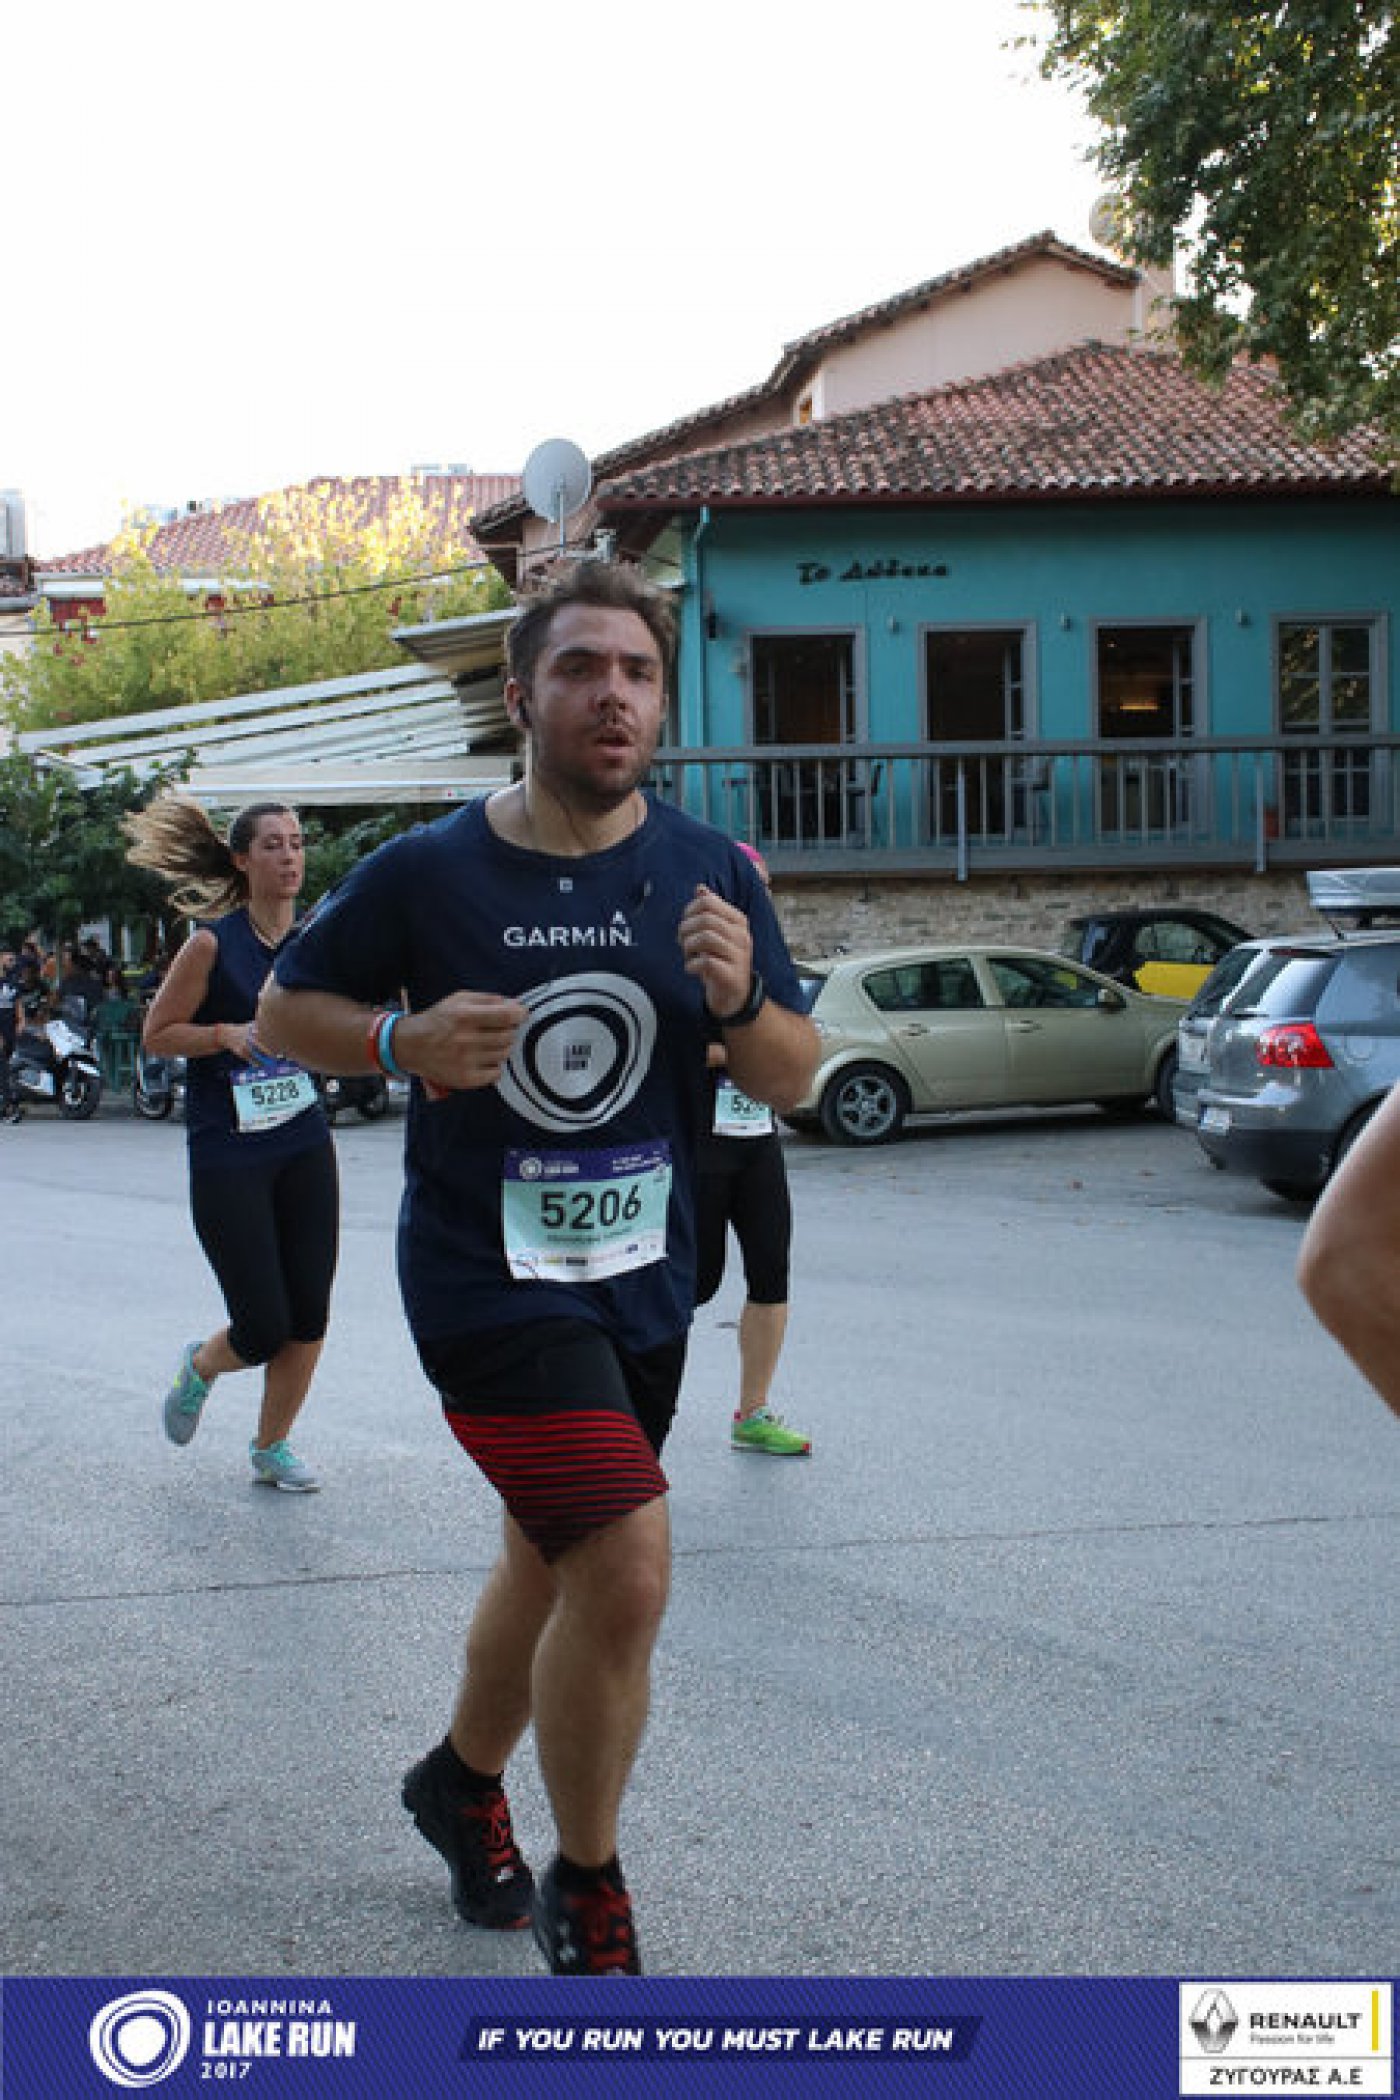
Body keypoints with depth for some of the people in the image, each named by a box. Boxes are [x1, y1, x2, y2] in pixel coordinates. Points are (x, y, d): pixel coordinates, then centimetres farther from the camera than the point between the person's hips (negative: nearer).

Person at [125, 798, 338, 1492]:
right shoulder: (213, 943, -10)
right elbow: (156, 1035, -3)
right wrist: (227, 1033, -18)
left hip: (304, 1148, 5)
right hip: (227, 1156, -5)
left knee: (309, 1317, 4)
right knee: (263, 1330, -3)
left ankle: (271, 1448, 25)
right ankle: (199, 1366, 32)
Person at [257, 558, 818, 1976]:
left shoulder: (707, 872, -2)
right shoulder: (426, 873, -10)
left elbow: (792, 1081, 1)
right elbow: (284, 1010, 1)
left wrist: (740, 998, -21)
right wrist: (404, 1039, -19)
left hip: (644, 1281, 5)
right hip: (488, 1276, -5)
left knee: (554, 1560, 21)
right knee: (627, 1568, -16)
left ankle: (463, 1781, 49)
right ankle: (586, 1898, 6)